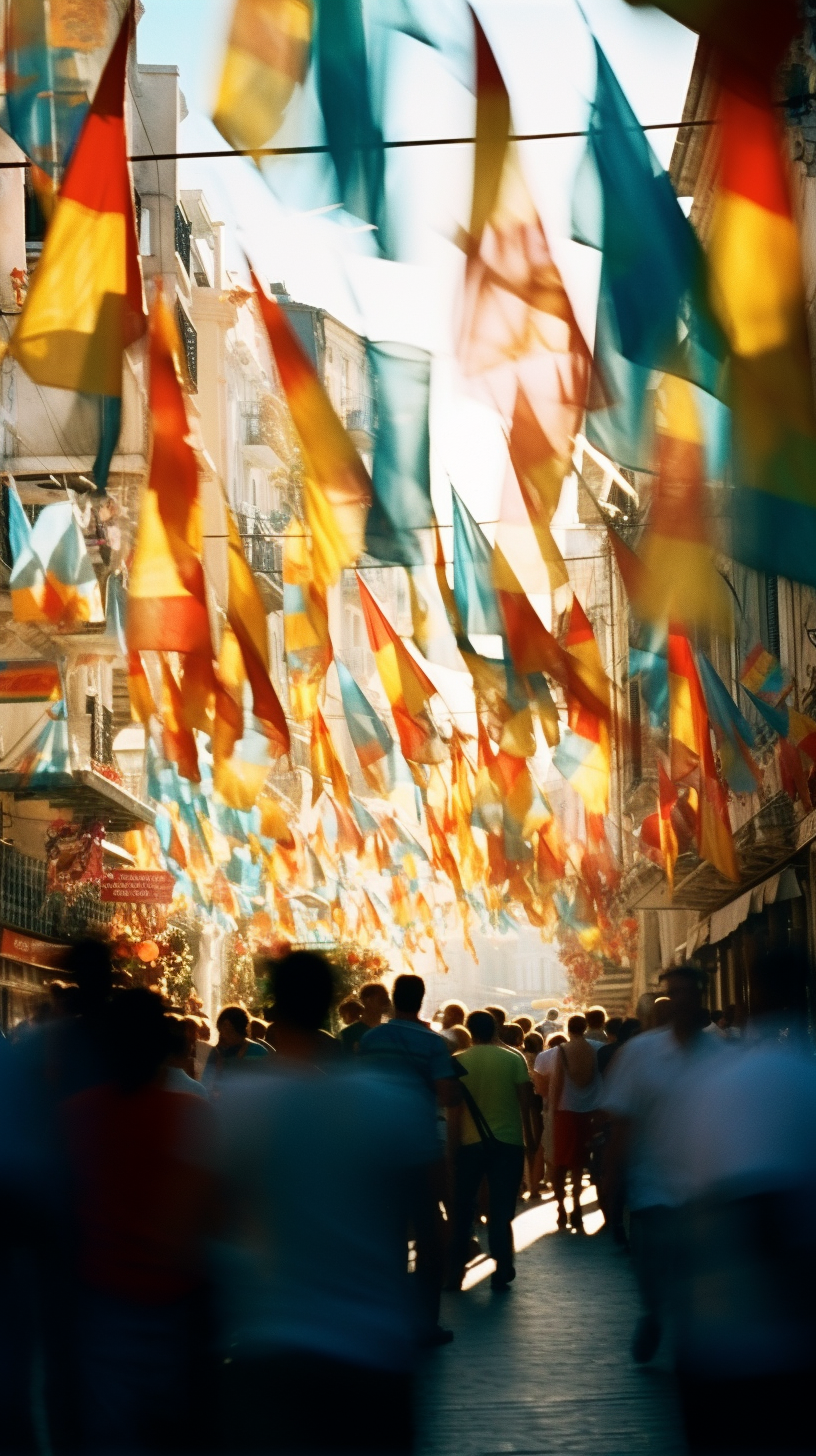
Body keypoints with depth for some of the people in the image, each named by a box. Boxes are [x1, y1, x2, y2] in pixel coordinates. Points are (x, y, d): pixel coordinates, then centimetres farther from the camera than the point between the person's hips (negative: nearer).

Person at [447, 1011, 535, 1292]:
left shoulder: (459, 1062, -3)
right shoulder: (513, 1059, -2)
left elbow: (454, 1108, -4)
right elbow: (525, 1100, -4)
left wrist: (453, 1146, 2)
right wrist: (529, 1137, 6)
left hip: (470, 1142, 0)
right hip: (509, 1142, 0)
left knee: (462, 1210, 12)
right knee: (501, 1211, 5)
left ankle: (455, 1272, 13)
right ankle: (502, 1273, 2)